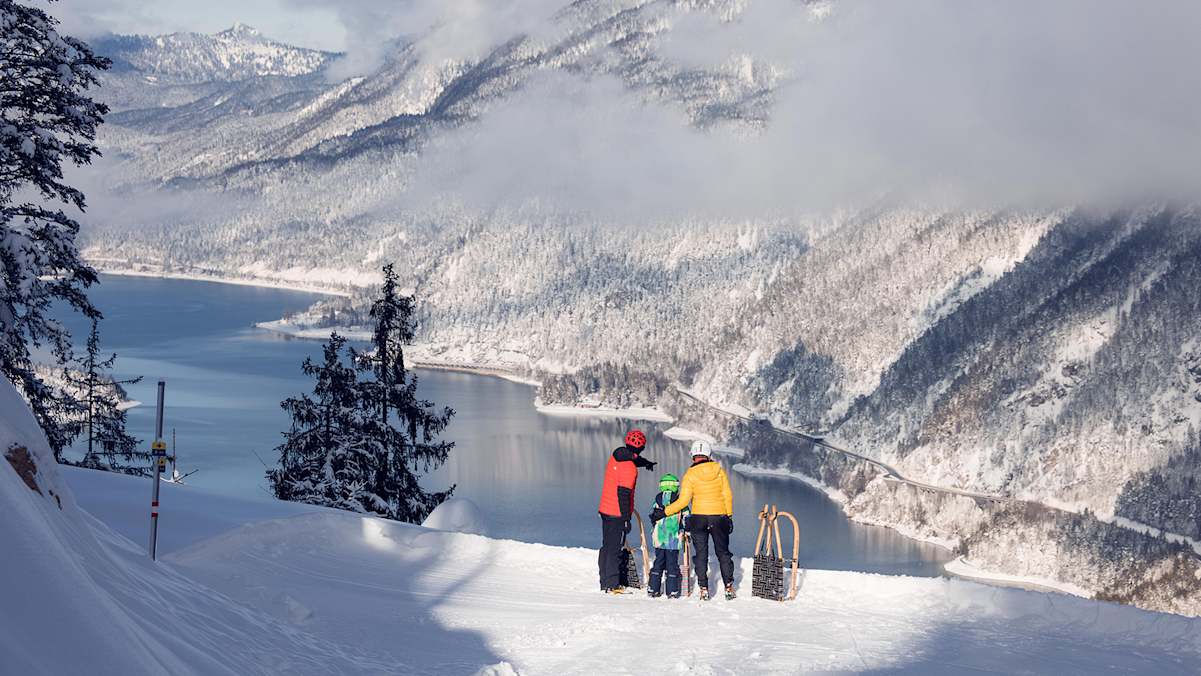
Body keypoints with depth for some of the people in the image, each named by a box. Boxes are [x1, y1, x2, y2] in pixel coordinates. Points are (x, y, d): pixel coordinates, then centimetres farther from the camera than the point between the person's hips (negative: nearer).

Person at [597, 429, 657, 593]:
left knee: (606, 547, 15)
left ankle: (605, 583, 23)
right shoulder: (630, 468, -21)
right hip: (618, 514, -8)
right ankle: (612, 585, 1)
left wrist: (645, 462, 48)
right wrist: (626, 519, -20)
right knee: (615, 550, -3)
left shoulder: (615, 457, 6)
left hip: (605, 510, 8)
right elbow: (623, 494, -24)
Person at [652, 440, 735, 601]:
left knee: (701, 554, 8)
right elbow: (728, 496, 0)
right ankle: (729, 588, 12)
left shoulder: (690, 475, -7)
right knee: (723, 553, 12)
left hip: (698, 517, -1)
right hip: (719, 517, 1)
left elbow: (683, 501, -11)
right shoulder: (719, 471, -2)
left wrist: (664, 513, -4)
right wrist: (729, 516, 10)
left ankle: (704, 589, 4)